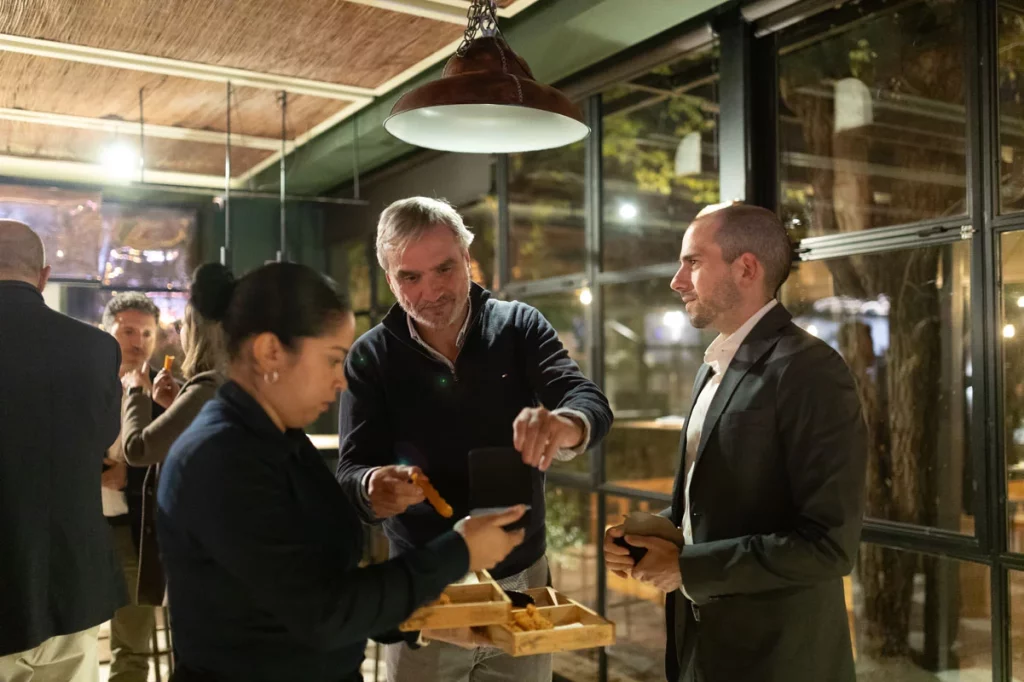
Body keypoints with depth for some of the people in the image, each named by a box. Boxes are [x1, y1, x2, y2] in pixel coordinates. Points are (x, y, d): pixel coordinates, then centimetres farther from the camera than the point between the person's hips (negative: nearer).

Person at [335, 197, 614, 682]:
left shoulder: (519, 327, -6)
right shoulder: (371, 358, -7)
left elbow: (590, 402, -18)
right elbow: (351, 472, -11)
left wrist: (566, 425, -42)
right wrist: (372, 487, -35)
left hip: (522, 582, 1)